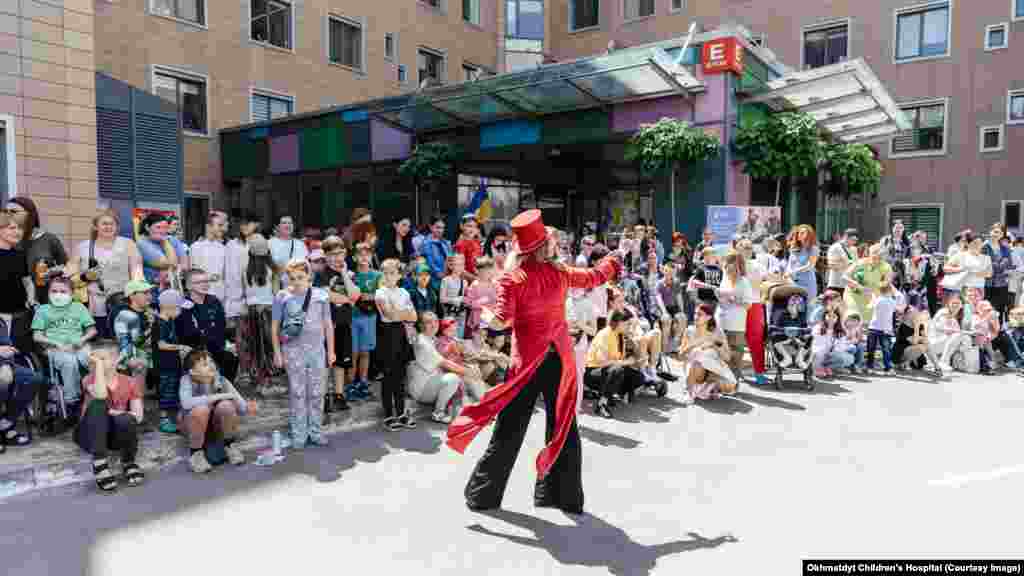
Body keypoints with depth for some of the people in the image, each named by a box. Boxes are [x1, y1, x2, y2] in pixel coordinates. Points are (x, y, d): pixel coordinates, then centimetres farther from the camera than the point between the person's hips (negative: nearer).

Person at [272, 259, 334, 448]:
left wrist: (331, 350, 8)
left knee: (316, 393, 6)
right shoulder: (282, 297, -2)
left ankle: (316, 431, 17)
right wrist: (277, 352, -1)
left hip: (317, 349, 2)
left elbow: (328, 324, 8)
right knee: (297, 393, 3)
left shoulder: (321, 295, 2)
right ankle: (299, 434, 12)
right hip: (293, 350, -1)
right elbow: (275, 327, 3)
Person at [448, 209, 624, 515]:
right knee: (563, 425, 12)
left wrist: (484, 314, 8)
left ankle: (483, 494, 16)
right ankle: (564, 494, 20)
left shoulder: (512, 278, -10)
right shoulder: (560, 273, 0)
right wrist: (615, 259, 37)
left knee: (511, 427, 6)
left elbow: (501, 321, -15)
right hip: (560, 358, 2)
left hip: (528, 360, -2)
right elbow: (596, 276, 16)